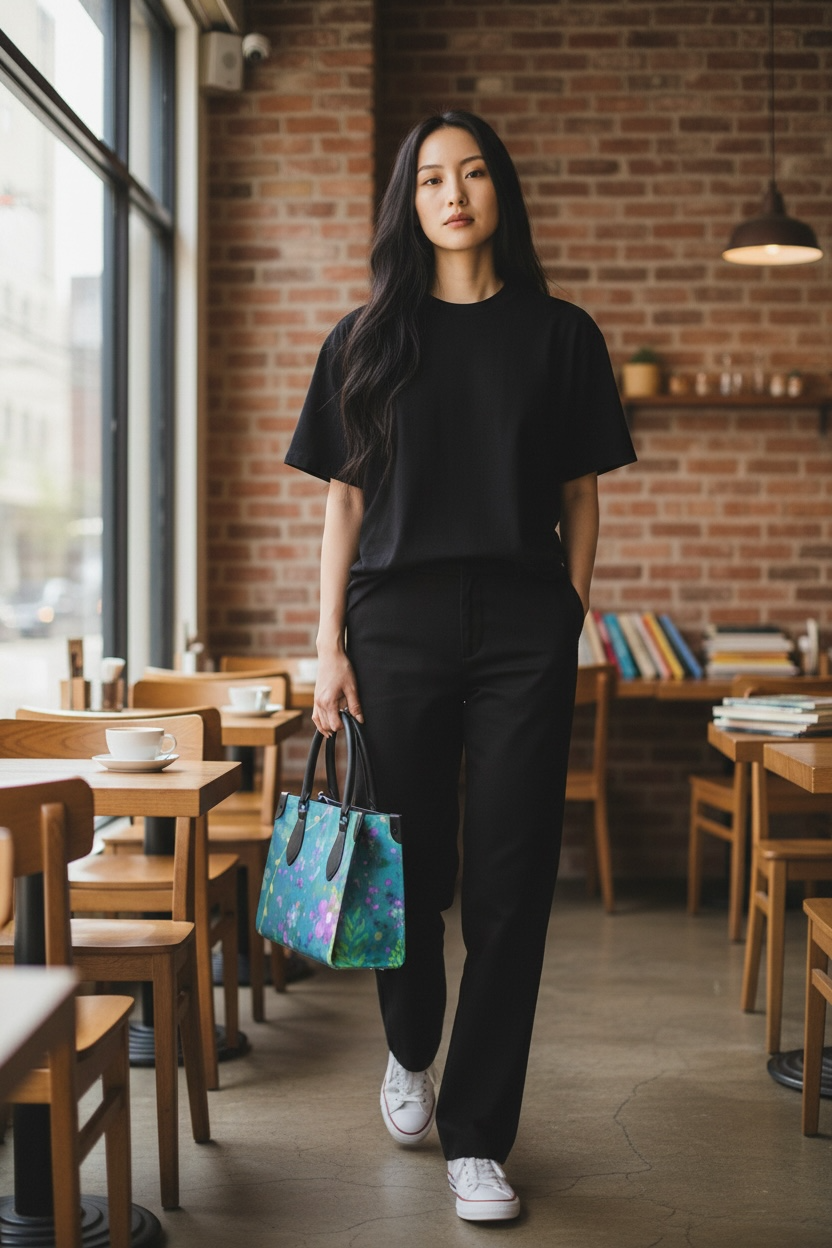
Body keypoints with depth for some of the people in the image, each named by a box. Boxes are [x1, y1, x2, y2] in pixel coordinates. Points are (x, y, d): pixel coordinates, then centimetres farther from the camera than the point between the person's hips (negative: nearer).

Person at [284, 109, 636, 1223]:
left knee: (510, 885, -1)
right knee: (409, 867, 8)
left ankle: (476, 1136, 10)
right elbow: (346, 503, 7)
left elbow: (580, 500, 9)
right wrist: (330, 648, 0)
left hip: (524, 629, 0)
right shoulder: (367, 339, 9)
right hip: (397, 622, 1)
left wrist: (571, 627, 1)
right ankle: (410, 1052, 37)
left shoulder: (560, 335, 8)